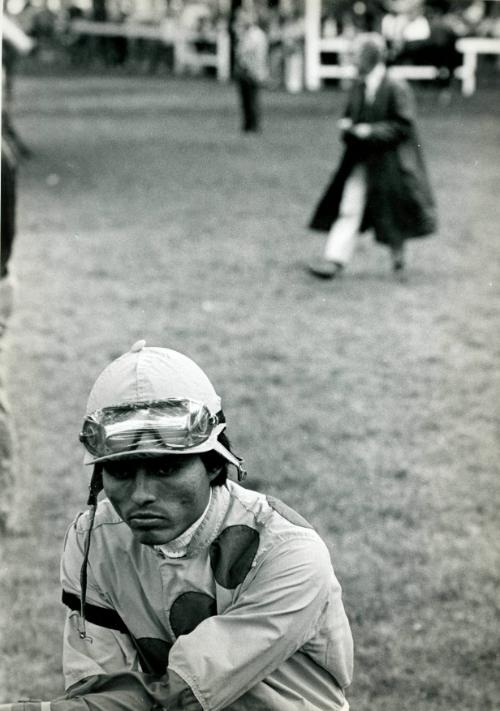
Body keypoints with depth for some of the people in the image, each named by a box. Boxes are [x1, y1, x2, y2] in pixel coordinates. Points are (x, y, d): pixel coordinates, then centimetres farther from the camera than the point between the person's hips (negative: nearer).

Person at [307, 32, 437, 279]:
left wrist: (371, 131, -21)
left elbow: (403, 125, -15)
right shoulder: (358, 86, 6)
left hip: (390, 161, -5)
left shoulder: (396, 88, -14)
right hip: (361, 159, 6)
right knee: (348, 208, -4)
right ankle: (334, 260, -10)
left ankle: (398, 256, 28)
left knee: (393, 213, 7)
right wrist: (347, 125, -4)